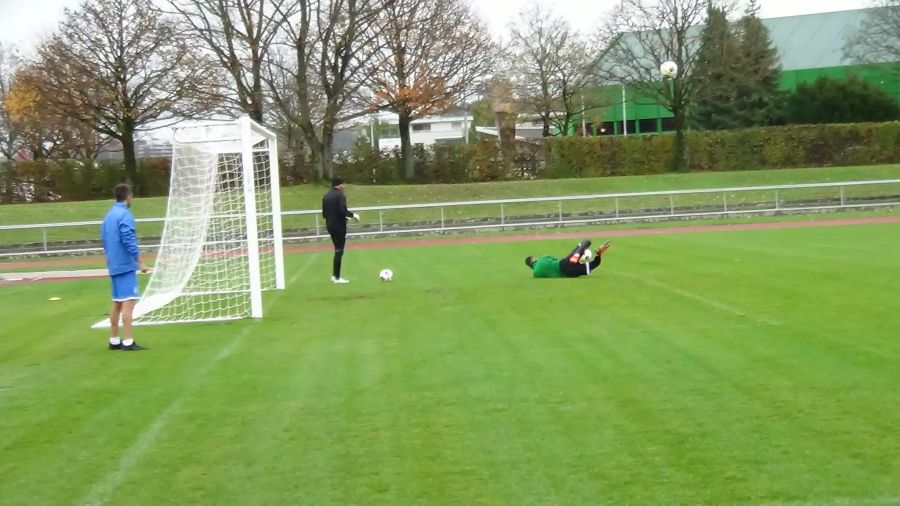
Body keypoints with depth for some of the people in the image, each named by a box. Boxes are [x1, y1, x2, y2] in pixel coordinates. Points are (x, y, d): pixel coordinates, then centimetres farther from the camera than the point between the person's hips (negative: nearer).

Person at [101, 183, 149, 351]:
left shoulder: (108, 216, 16)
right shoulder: (125, 215, -11)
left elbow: (105, 240, 21)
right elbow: (129, 241, -19)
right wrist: (140, 262, -16)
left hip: (114, 266, 9)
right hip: (126, 265, -9)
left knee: (117, 302, 13)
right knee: (128, 302, -11)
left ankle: (114, 340, 16)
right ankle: (127, 342, -15)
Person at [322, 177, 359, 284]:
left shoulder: (326, 196, 11)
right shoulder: (340, 195, -12)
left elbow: (324, 214, 12)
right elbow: (343, 211, -23)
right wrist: (353, 215, -8)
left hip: (330, 226, 8)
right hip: (339, 226, -8)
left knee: (338, 250, 18)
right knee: (339, 251, -2)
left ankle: (334, 275, 19)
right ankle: (337, 278, 0)